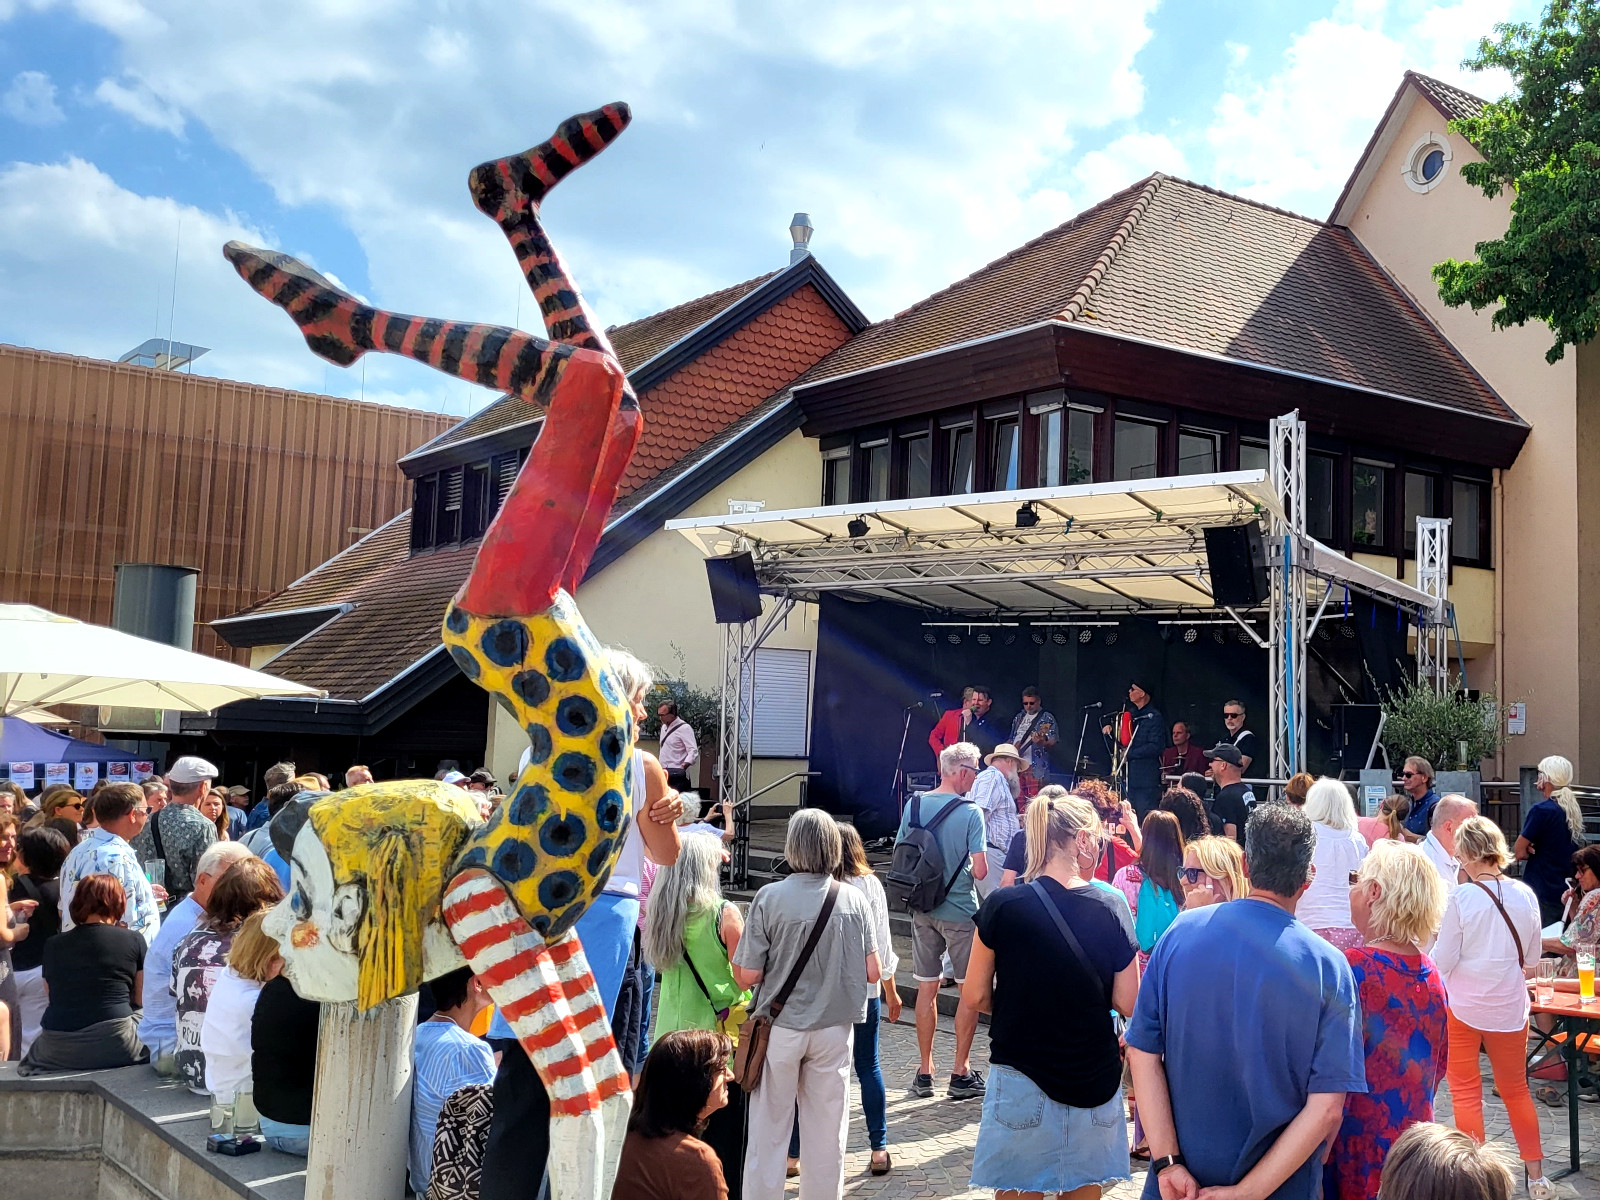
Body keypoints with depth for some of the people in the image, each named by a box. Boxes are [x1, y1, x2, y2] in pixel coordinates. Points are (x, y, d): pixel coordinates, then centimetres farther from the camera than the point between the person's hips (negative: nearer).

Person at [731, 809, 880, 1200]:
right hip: (834, 1027, 2)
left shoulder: (770, 897, -15)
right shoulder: (854, 900, -7)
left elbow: (747, 976, -14)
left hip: (781, 1027, -2)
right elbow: (872, 972, -3)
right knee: (827, 1133, 13)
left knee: (769, 1129, 11)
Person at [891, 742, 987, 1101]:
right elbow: (980, 871, -15)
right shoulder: (970, 812, -14)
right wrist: (974, 865, 5)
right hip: (961, 911, -5)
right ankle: (961, 1073, 10)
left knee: (927, 988, 12)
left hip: (923, 910, 5)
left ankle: (925, 1072, 17)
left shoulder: (914, 805, 1)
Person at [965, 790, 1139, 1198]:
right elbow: (1127, 1003, -3)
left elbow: (974, 997, -5)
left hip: (1022, 1078, -2)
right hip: (1095, 1084, 2)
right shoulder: (1111, 911, -6)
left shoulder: (1002, 907, -11)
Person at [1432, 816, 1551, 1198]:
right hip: (1510, 1006, 4)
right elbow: (1532, 958, 6)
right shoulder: (1525, 895, -5)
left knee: (1466, 1092, 8)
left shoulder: (1462, 897, -17)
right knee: (1516, 1089, 18)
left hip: (1463, 1006, -4)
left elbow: (1442, 960, -13)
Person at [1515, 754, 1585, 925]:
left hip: (1543, 894, -8)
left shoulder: (1542, 810, -16)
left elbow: (1519, 853, -14)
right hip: (1568, 891, 8)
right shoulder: (1574, 810, 8)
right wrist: (1537, 849, -1)